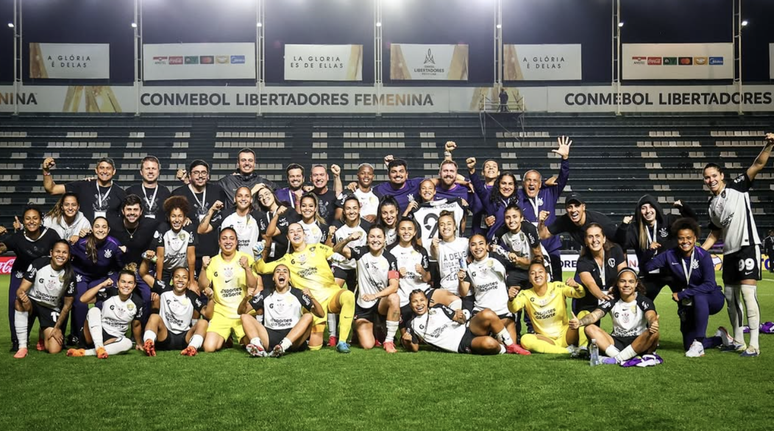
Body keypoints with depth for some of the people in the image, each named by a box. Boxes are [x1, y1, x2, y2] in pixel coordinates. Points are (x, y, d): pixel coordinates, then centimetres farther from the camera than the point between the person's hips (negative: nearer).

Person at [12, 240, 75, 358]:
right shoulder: (38, 264, -15)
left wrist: (57, 327, -3)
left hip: (52, 309, 1)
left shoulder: (69, 276, -10)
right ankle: (22, 346, -26)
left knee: (54, 350, -14)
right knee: (20, 302, -39)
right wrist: (21, 294, -42)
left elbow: (67, 305, -2)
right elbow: (22, 289, -17)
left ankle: (43, 336, 26)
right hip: (32, 303, -1)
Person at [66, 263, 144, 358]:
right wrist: (102, 285, -23)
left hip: (115, 339, 1)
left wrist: (139, 343, 16)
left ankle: (84, 352, -34)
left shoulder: (137, 302, -6)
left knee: (128, 343, -33)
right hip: (96, 334, -1)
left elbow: (136, 325, 8)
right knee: (94, 310, -27)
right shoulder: (109, 292, -11)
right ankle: (99, 348, -38)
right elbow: (83, 299, -19)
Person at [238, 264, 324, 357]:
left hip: (294, 337, -2)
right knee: (245, 317, -9)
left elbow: (321, 314, 1)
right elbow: (241, 311, 12)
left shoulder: (298, 294, 9)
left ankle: (283, 346, -45)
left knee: (308, 316, -24)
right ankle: (257, 346, -39)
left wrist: (312, 298, -18)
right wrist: (246, 299, -10)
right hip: (270, 336, 2)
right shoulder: (265, 294, 15)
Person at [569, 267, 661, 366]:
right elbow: (594, 315, -15)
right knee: (589, 328, -18)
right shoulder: (612, 301, -1)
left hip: (639, 342, -2)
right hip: (617, 342, 2)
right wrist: (579, 322, -38)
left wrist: (653, 324, -52)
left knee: (654, 333, -33)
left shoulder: (643, 301, -6)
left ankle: (618, 358, -26)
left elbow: (651, 316, -26)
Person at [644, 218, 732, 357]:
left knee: (698, 297, -40)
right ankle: (720, 338, 35)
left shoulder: (703, 255, -21)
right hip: (688, 305, 4)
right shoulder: (670, 255, -11)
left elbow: (709, 285, -28)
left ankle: (698, 342, -28)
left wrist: (682, 294, -28)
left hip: (711, 299, -4)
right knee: (688, 346, 5)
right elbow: (647, 267, -12)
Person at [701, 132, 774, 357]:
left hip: (747, 246, -7)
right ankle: (738, 340, 23)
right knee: (731, 296, 11)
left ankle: (754, 344, -11)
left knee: (748, 292, -14)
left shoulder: (737, 187, -2)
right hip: (729, 252, 7)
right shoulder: (712, 205, 14)